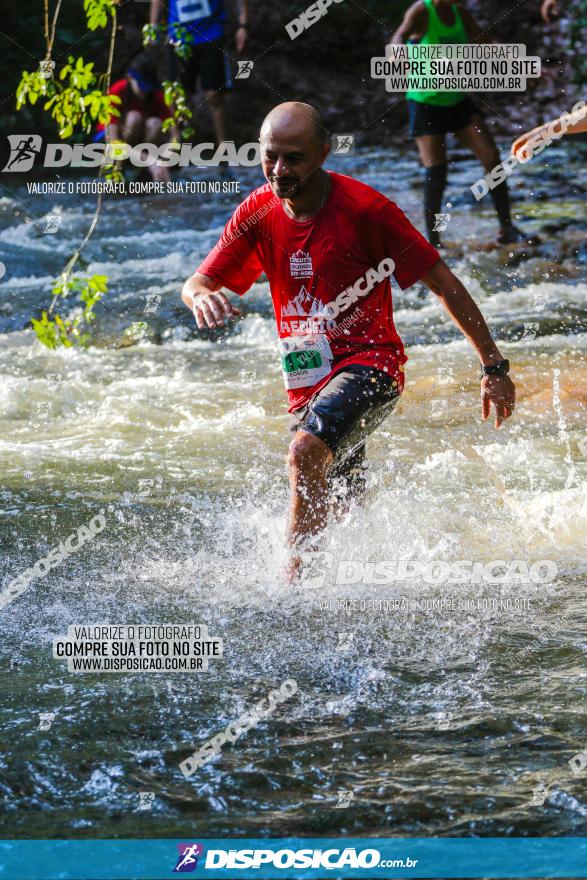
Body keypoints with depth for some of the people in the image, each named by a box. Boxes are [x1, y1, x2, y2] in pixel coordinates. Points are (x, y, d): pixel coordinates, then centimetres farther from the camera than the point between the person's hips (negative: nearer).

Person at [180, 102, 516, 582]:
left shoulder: (364, 208, -16)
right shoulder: (258, 213, -2)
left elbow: (444, 283, -11)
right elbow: (196, 282, 0)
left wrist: (494, 367, -10)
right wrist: (202, 296, -27)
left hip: (369, 363, -6)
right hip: (308, 378, 6)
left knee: (306, 452, -33)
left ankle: (293, 579, -27)